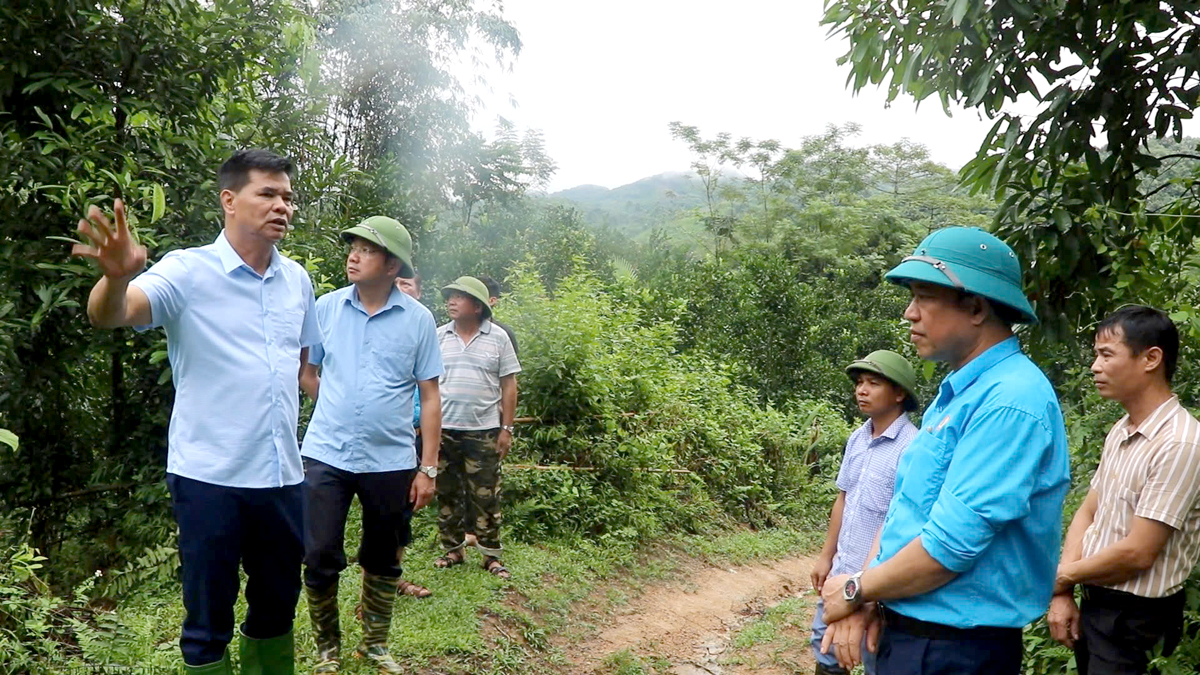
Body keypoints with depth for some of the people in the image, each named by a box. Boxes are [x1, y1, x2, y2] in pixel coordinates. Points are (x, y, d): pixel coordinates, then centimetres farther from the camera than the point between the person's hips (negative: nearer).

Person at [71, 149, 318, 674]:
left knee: (277, 606, 19)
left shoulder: (297, 278, 7)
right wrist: (118, 276, -47)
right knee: (208, 619, 8)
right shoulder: (188, 271, -9)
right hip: (210, 476, -5)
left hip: (283, 474, 5)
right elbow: (111, 315, -26)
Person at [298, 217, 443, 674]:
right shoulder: (326, 307, 0)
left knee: (384, 562, 13)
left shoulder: (418, 319, -3)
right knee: (319, 559, 2)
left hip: (390, 461, 0)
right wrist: (338, 412, 10)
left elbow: (429, 396, -1)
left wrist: (428, 467, -3)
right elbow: (307, 372, 14)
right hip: (325, 456, 0)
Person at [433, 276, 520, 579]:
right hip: (444, 429, 2)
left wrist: (507, 428, -3)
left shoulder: (498, 338, 0)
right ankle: (453, 549, 24)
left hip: (483, 431, -2)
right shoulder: (438, 337, 5)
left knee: (485, 495, 3)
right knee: (447, 493, 10)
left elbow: (508, 385, 1)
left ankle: (491, 554, 13)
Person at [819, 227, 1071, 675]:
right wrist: (864, 601, -3)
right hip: (905, 630, 8)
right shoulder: (956, 393, 8)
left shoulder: (1009, 403, -22)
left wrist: (855, 591, -11)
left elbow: (948, 548, -25)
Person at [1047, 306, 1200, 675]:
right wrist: (1062, 595, -1)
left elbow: (1137, 553, -23)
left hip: (1135, 619, -7)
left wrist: (1062, 576, -8)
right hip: (1093, 602, 8)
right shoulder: (1119, 431, 4)